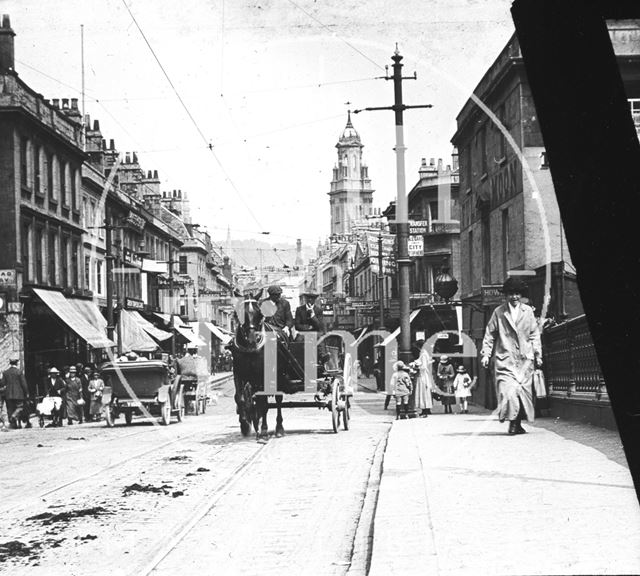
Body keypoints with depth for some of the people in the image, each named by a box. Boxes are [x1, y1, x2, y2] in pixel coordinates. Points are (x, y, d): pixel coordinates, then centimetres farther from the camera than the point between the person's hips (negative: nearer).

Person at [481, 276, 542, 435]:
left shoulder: (528, 311, 9)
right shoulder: (499, 312, 4)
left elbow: (534, 335, 14)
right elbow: (489, 335, 8)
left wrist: (538, 355, 10)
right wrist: (485, 354, 1)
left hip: (525, 359, 2)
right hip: (505, 359, -2)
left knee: (524, 390, 0)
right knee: (508, 390, -16)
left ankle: (518, 423, 10)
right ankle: (512, 422, -9)